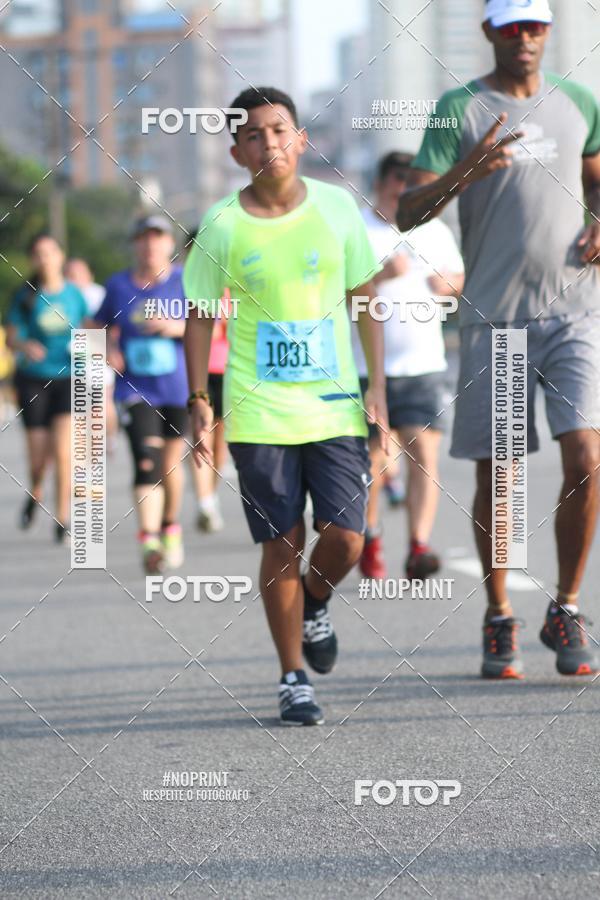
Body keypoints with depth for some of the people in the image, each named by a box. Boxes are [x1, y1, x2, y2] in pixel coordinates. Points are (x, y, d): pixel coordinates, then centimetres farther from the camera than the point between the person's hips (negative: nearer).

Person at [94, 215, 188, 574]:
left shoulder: (185, 281, -1)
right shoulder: (119, 285, 6)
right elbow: (105, 326, 19)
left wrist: (175, 328, -19)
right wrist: (110, 349, -1)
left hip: (177, 387, 0)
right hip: (135, 389, 0)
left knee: (170, 464, 12)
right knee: (146, 462, -18)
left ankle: (170, 528, 36)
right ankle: (149, 540, -25)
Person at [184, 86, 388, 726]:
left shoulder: (337, 208, 1)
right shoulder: (222, 226, -3)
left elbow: (365, 297, 9)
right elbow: (200, 315, 6)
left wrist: (377, 386, 4)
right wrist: (198, 401, -1)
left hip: (336, 407, 1)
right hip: (259, 413, -1)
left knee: (344, 541, -5)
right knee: (282, 545, -2)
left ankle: (314, 604, 29)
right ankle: (292, 680, 10)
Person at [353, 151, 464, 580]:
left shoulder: (436, 231, 11)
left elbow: (458, 278, 24)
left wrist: (449, 283, 0)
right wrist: (382, 275, -23)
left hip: (423, 366, 2)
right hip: (366, 367, -2)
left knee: (424, 455, -12)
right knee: (370, 460, 7)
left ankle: (419, 547, -18)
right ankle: (370, 538, 28)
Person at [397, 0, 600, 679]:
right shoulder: (459, 110, 0)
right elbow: (408, 213, -5)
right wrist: (466, 172, -22)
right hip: (493, 316, -2)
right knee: (495, 474, 3)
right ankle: (499, 622, 18)